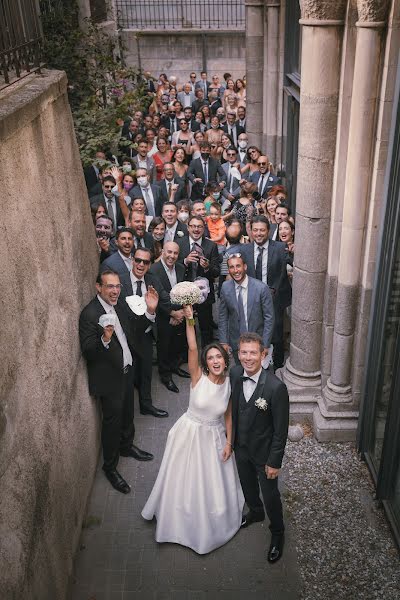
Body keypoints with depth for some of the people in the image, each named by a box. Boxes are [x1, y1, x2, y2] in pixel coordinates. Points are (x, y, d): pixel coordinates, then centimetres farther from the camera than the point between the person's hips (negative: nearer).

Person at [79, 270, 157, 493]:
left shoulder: (120, 305, 0)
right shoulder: (89, 314, -23)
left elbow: (134, 330, 6)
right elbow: (87, 351, -24)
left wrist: (150, 311, -9)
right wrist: (104, 339, -44)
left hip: (127, 371, 8)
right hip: (109, 377, -7)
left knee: (128, 413, 26)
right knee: (112, 421, 7)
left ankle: (126, 446, 51)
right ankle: (110, 467, 26)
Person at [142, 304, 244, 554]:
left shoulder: (230, 384, -11)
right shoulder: (198, 377, -20)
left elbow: (228, 415, 1)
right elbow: (192, 348, -36)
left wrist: (229, 442, -2)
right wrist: (189, 320, -47)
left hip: (215, 437, 3)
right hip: (191, 433, -2)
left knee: (215, 481, 18)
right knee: (186, 479, 15)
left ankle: (212, 522, 48)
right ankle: (184, 519, 44)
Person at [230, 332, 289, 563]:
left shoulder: (276, 387, -32)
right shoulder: (235, 374, -15)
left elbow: (281, 430, -22)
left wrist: (274, 462, -16)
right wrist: (231, 439, 10)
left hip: (264, 452, -5)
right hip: (241, 446, 5)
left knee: (270, 494, 14)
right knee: (248, 485, 28)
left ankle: (277, 534, 41)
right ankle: (256, 512, 58)